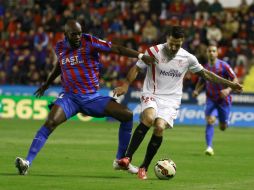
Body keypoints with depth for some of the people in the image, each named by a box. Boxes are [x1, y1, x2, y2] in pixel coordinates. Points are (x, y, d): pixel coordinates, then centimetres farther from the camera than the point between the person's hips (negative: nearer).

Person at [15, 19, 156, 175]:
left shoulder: (89, 42, -8)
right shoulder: (60, 48, 3)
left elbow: (116, 49, -14)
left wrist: (140, 56, -23)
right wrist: (47, 84, 37)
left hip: (93, 97, 0)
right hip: (70, 97, 0)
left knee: (127, 115, -13)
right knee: (50, 123, -26)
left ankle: (121, 161, 3)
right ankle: (27, 162, -28)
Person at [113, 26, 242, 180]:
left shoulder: (188, 58, 4)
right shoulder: (154, 52, -4)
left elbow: (205, 74, 17)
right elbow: (137, 68, 2)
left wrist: (229, 84, 19)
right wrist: (126, 85, -14)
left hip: (171, 100, 2)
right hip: (151, 95, -2)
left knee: (159, 127, -24)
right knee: (148, 117, -34)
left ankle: (144, 168, -11)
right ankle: (128, 157, -30)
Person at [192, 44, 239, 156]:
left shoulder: (223, 66, -9)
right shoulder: (205, 67, 1)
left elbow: (235, 79, -8)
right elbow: (201, 82, 16)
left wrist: (228, 90, -25)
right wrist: (196, 91, -4)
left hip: (224, 100, -1)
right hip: (211, 100, 1)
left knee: (223, 127, 8)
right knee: (210, 120, -23)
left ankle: (225, 122, 47)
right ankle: (209, 147, -22)